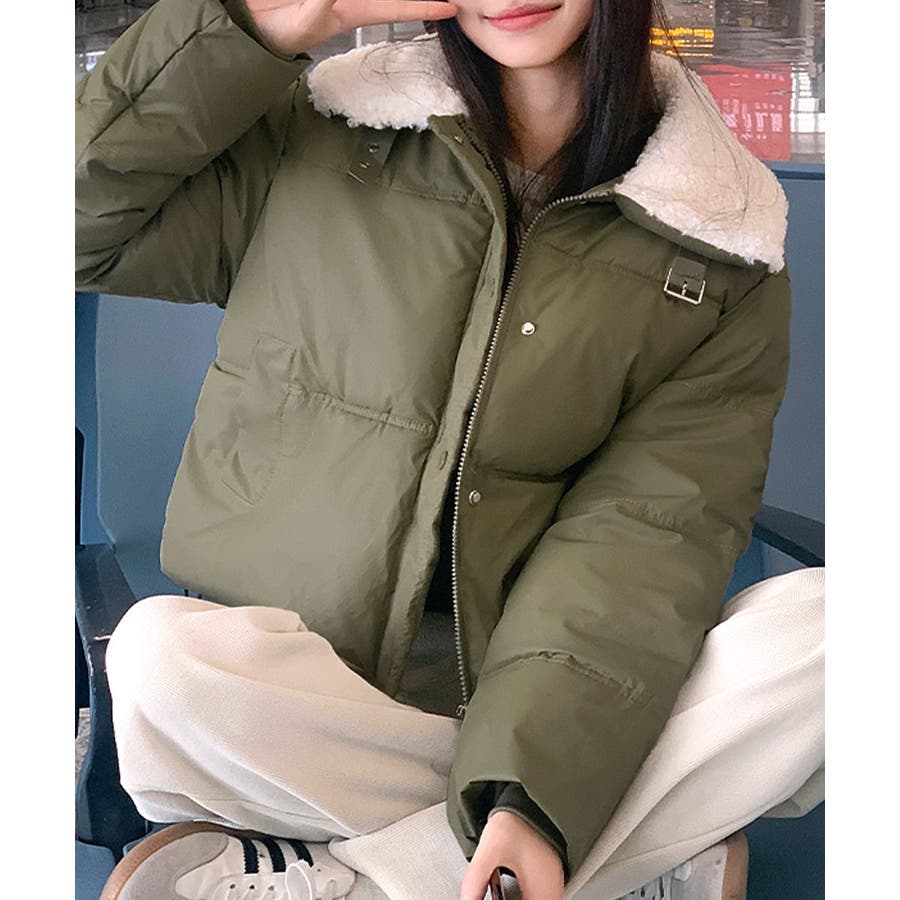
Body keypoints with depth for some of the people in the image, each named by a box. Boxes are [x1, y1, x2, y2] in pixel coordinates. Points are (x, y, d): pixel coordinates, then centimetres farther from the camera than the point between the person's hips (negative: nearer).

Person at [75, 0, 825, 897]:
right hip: (297, 673, 0)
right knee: (159, 657, -31)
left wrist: (535, 788, -23)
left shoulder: (720, 248, 2)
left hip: (524, 691, 1)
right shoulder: (312, 141, 6)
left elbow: (650, 525, -9)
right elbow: (81, 221, 2)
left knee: (824, 634, -24)